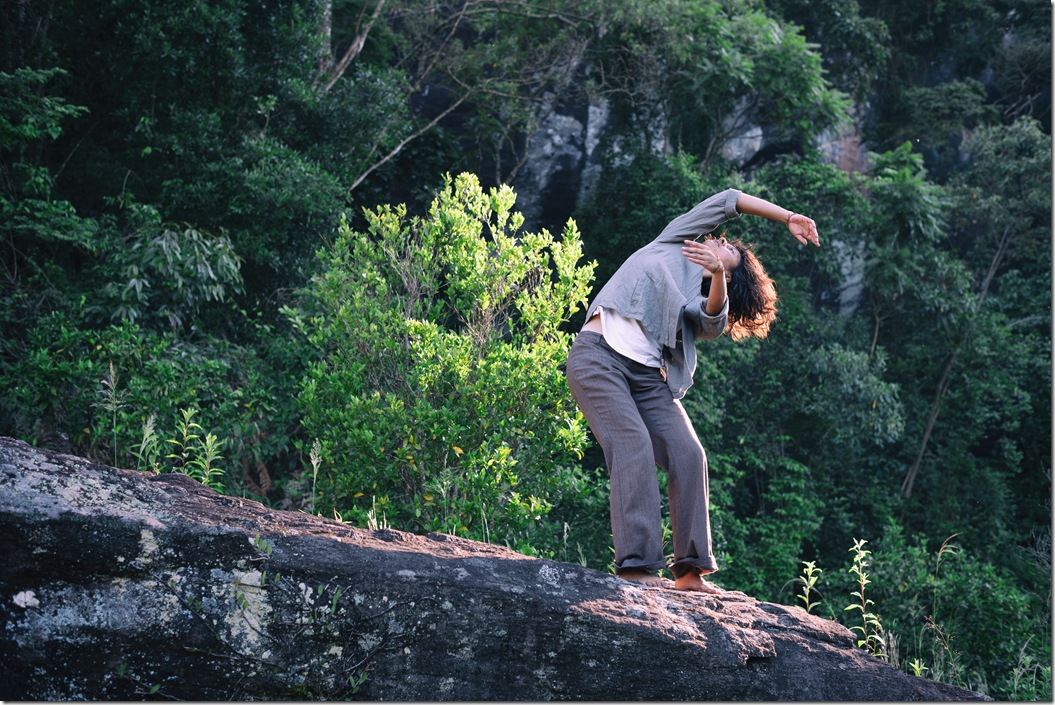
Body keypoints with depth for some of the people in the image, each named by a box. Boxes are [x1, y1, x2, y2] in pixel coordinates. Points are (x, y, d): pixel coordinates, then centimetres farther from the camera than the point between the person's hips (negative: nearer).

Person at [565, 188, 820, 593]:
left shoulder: (702, 305, 18)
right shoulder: (674, 242, 19)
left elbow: (715, 322, -8)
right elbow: (728, 201, 18)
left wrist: (715, 272, -24)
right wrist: (786, 216, 14)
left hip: (647, 377, 4)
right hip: (599, 357, -4)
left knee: (687, 453, -14)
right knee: (635, 445, -21)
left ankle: (691, 569, -12)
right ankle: (635, 564, -27)